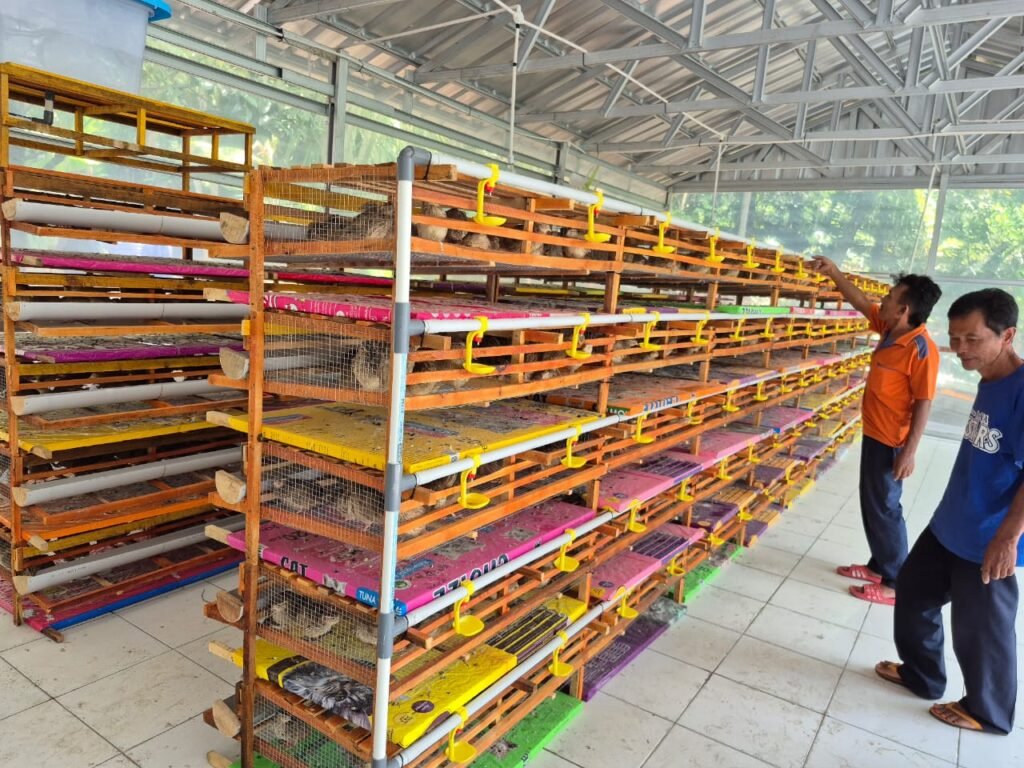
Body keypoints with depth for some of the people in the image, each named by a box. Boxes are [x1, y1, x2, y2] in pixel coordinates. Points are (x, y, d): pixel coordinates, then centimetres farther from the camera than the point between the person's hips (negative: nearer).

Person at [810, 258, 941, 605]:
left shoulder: (921, 348, -23)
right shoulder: (890, 329, 1)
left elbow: (923, 403, -22)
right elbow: (861, 302, 16)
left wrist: (909, 452, -22)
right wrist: (834, 273, 11)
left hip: (892, 442, -9)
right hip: (874, 434, 9)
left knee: (884, 509, 2)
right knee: (871, 504, 18)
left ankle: (896, 583, 16)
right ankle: (879, 565, 33)